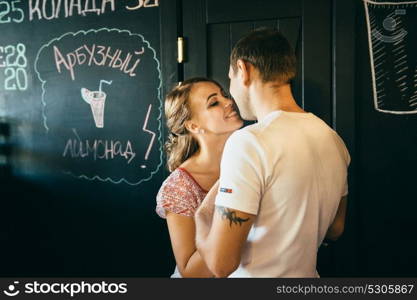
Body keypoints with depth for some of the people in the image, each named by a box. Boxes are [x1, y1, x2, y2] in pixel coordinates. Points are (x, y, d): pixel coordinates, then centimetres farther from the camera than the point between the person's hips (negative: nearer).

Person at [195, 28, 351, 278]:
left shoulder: (248, 144, -26)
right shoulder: (333, 139, -2)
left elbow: (220, 263, -27)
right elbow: (335, 229, 9)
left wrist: (202, 215, -9)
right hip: (307, 272, 7)